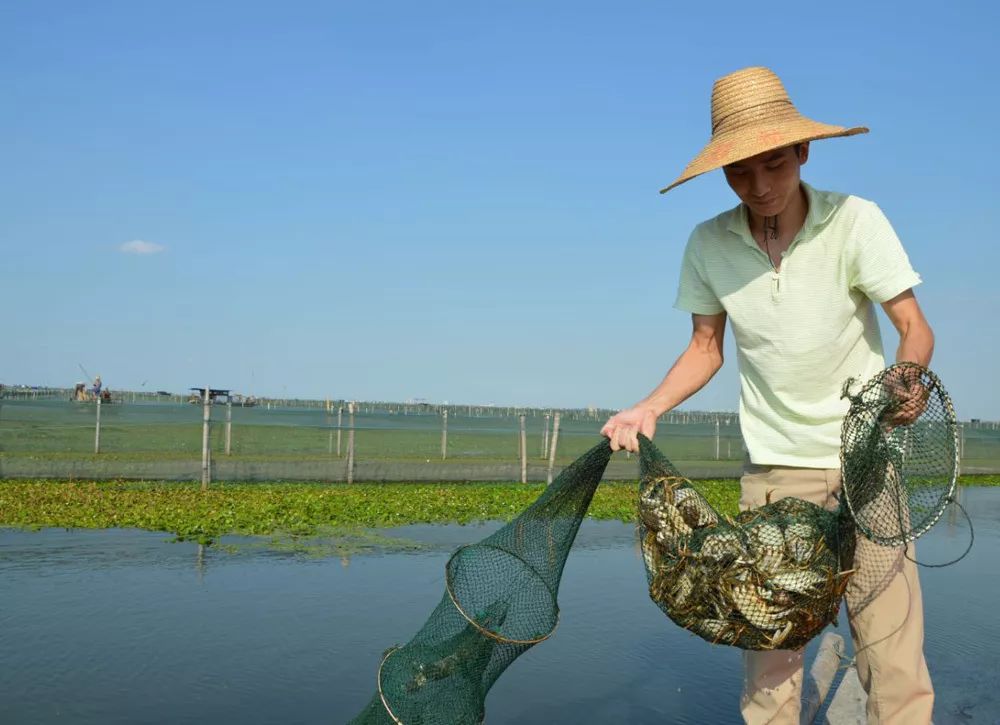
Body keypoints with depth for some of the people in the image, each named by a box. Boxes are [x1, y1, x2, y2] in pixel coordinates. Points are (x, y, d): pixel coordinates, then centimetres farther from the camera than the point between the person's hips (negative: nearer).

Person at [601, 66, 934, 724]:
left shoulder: (855, 221, -10)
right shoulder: (709, 245, -3)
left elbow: (915, 327, -10)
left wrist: (909, 380, -32)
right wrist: (647, 410, -6)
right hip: (774, 462, 2)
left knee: (891, 635, -6)